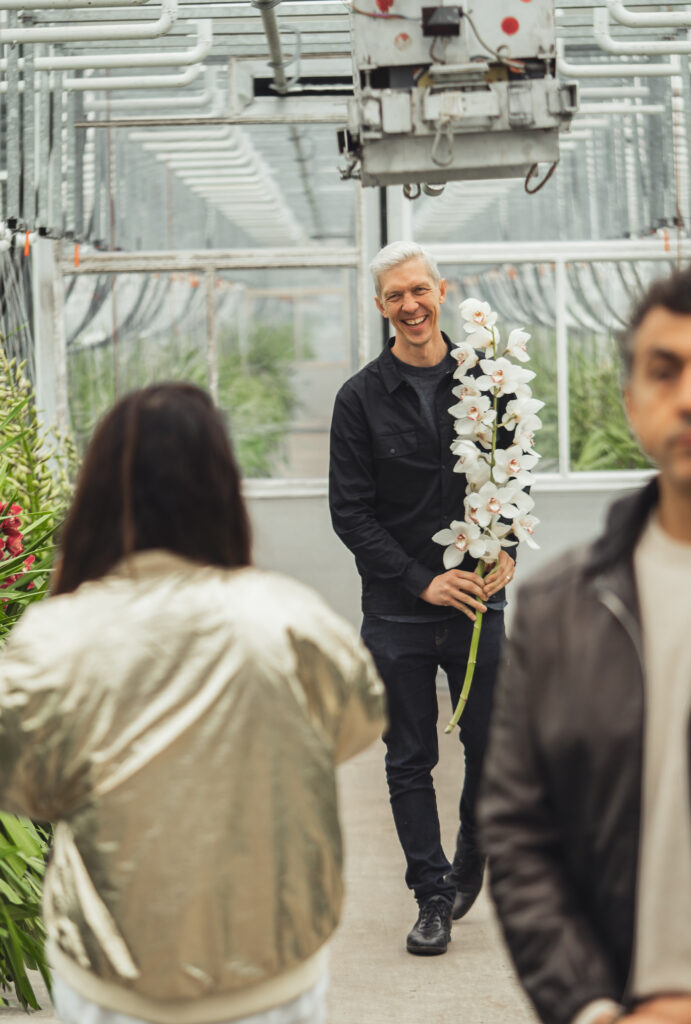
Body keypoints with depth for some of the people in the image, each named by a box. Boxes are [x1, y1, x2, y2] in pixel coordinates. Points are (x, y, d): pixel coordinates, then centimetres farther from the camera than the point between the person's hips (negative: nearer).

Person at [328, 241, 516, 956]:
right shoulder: (361, 399, -1)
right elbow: (351, 513, -3)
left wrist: (507, 551, -6)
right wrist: (420, 581, -12)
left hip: (478, 601, 1)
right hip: (397, 609, -1)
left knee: (492, 748, 7)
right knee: (410, 761, 4)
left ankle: (468, 866, 31)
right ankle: (433, 897, 14)